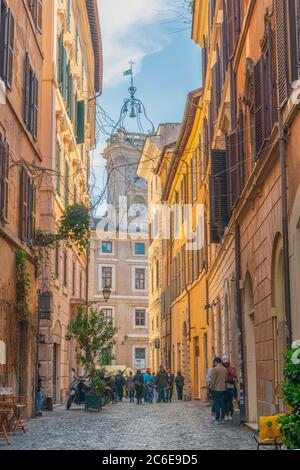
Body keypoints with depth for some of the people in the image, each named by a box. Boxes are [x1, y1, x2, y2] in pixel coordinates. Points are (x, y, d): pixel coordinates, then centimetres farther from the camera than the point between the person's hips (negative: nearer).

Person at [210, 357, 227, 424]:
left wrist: (211, 386, 1)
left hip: (216, 389, -6)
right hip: (223, 388, 6)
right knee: (222, 404, 11)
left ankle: (218, 419, -3)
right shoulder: (225, 369, 6)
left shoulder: (215, 369, -13)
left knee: (217, 404, -2)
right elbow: (226, 379, 12)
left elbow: (213, 380, -13)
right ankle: (222, 418, 15)